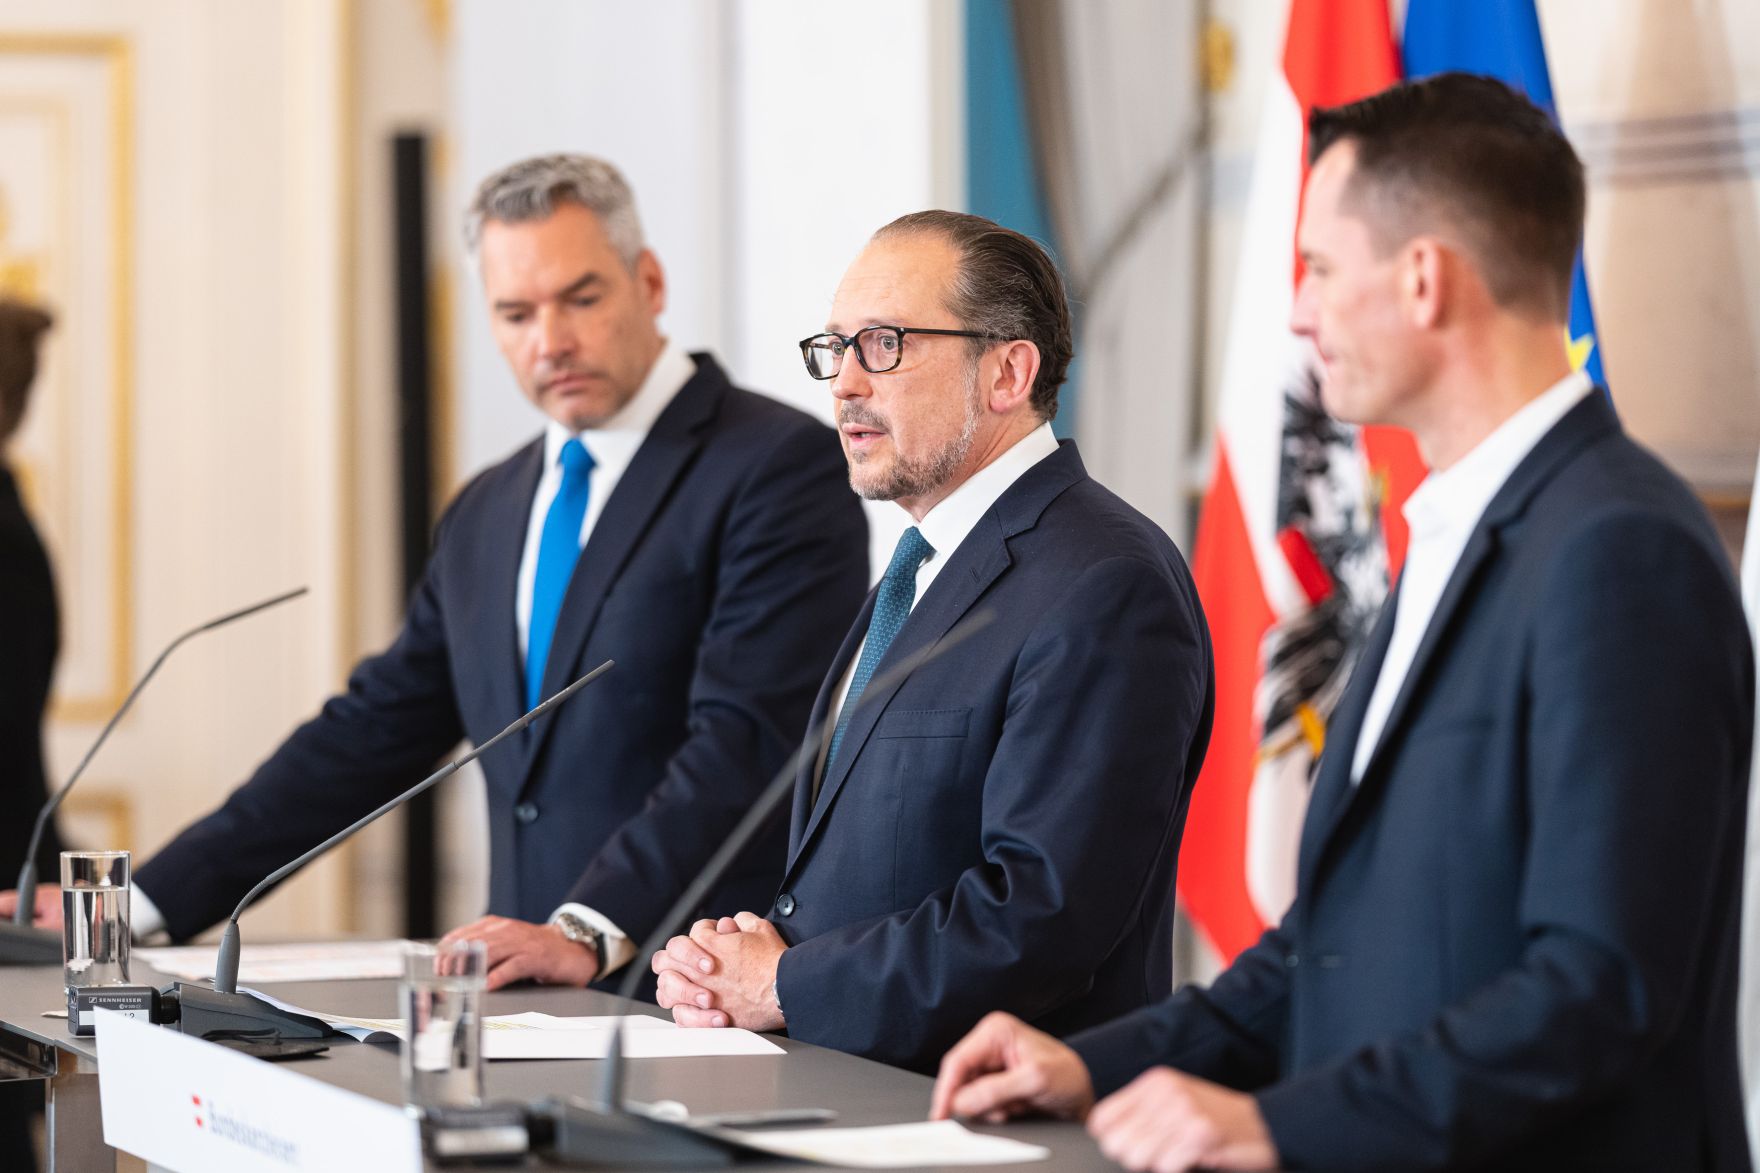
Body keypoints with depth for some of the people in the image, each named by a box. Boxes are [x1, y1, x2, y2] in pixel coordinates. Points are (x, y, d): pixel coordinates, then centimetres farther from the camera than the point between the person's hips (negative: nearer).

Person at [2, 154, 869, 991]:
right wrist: (147, 901, 15)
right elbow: (371, 734, 22)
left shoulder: (781, 466, -4)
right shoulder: (486, 518, 21)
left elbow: (746, 739, -14)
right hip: (540, 1005, 6)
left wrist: (589, 933, -24)